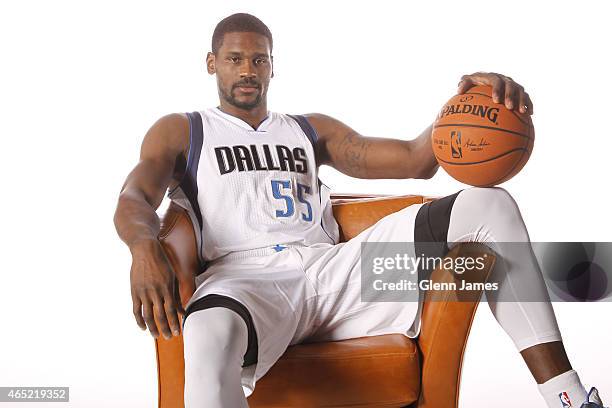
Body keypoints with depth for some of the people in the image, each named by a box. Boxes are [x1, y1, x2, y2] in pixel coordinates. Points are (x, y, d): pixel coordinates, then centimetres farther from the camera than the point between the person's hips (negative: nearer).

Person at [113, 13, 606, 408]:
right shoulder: (179, 131, 20)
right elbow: (133, 199, 0)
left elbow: (415, 160, 18)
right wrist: (144, 247, -26)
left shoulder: (312, 130, 28)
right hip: (246, 278, -3)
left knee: (486, 203, -11)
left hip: (333, 268, 4)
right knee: (209, 339, -44)